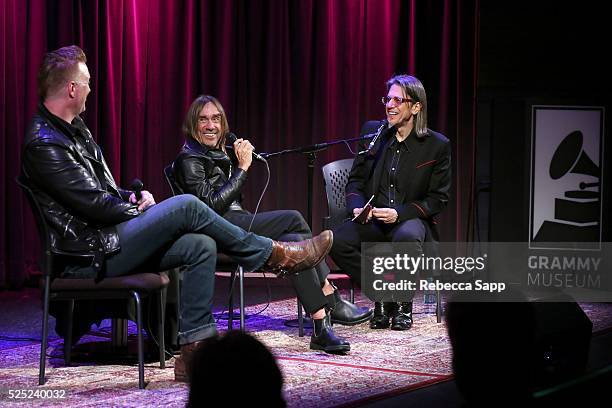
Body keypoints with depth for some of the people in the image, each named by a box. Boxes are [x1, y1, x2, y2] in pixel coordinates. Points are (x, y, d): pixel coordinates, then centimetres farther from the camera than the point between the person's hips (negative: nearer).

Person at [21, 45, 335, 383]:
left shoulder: (72, 128, 15)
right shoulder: (44, 145, -18)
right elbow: (95, 205, -20)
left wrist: (133, 196, 4)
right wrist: (140, 210, -4)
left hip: (110, 239, 10)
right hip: (90, 254, -10)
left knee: (201, 246, -8)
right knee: (186, 206, -19)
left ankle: (194, 350, -10)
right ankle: (274, 255, -3)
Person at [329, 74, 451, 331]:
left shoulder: (437, 145, -1)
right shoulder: (372, 132, 8)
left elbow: (438, 199, -1)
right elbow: (355, 180, 13)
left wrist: (400, 213, -16)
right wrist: (357, 206, -10)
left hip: (411, 220, -3)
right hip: (372, 220, 3)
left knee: (407, 237, -40)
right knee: (338, 241, -28)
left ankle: (403, 304, -14)